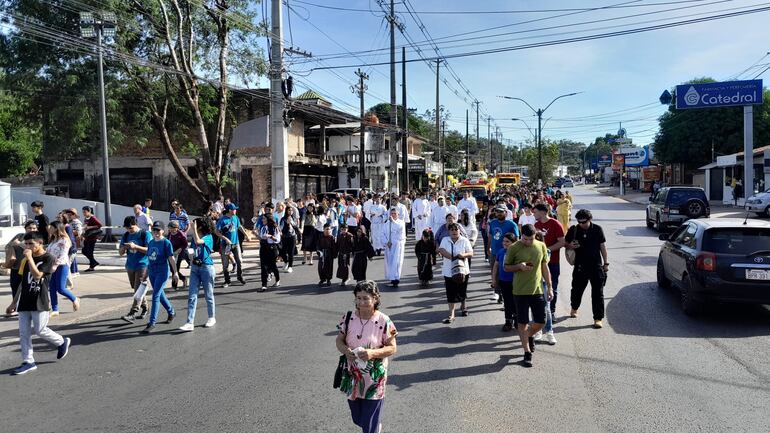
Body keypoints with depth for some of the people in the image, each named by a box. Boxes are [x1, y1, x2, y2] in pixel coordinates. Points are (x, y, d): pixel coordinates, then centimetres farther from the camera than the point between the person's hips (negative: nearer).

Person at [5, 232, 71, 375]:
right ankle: (28, 362, 11)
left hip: (40, 302, -6)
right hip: (24, 302, 7)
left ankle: (62, 342, 21)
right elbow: (23, 282, 17)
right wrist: (14, 303, 18)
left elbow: (37, 275, -22)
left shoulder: (48, 258, -9)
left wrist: (29, 258, -20)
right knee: (24, 333, 4)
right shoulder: (25, 260, 12)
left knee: (40, 330, -4)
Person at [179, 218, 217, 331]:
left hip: (206, 267, -6)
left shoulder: (208, 237, -10)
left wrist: (194, 229, -24)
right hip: (195, 268, 6)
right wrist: (192, 266, 17)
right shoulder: (194, 238, 9)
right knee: (192, 296, -3)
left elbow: (198, 241, -30)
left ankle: (212, 318, 25)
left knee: (208, 295, 8)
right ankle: (190, 323, -4)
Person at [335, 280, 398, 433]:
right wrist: (345, 351, -18)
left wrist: (373, 353, -27)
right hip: (352, 376, 4)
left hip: (373, 378, -4)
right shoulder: (349, 318, -5)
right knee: (357, 417, 21)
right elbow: (339, 340, 3)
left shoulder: (384, 321, -15)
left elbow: (392, 348, -11)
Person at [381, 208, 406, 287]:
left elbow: (400, 227, -20)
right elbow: (382, 234, 5)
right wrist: (386, 242, -9)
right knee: (389, 262, 4)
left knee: (396, 262, -12)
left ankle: (396, 279, -14)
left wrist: (393, 221, -29)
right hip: (389, 245, 3)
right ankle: (392, 278, 16)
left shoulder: (401, 222, 4)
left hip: (398, 245, -3)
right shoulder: (387, 224, 10)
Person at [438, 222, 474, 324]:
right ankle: (451, 315, 4)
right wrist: (453, 257, -23)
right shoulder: (445, 240, 3)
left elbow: (471, 254, -5)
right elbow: (441, 250, -13)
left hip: (462, 270, 0)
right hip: (449, 271, 0)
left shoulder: (464, 240, -1)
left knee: (462, 291, 13)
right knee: (451, 293, -1)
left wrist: (463, 255, -27)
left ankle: (463, 306, 41)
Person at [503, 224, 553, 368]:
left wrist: (549, 287, 7)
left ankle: (530, 336, 39)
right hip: (520, 291, -3)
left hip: (537, 290, 3)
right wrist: (519, 266, -19)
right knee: (523, 323, 3)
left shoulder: (541, 246, 2)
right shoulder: (514, 248, -8)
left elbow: (545, 267, 9)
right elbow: (506, 267, 1)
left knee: (541, 322, 7)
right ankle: (527, 353, 15)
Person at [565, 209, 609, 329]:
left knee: (598, 292, 0)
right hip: (580, 266, 1)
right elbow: (566, 243, 10)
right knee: (577, 289, 13)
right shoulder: (573, 230, -2)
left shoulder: (597, 229, -2)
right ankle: (574, 308, 41)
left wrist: (606, 263, 5)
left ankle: (598, 318, 7)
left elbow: (602, 246, 5)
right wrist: (570, 246, -14)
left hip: (596, 266, -1)